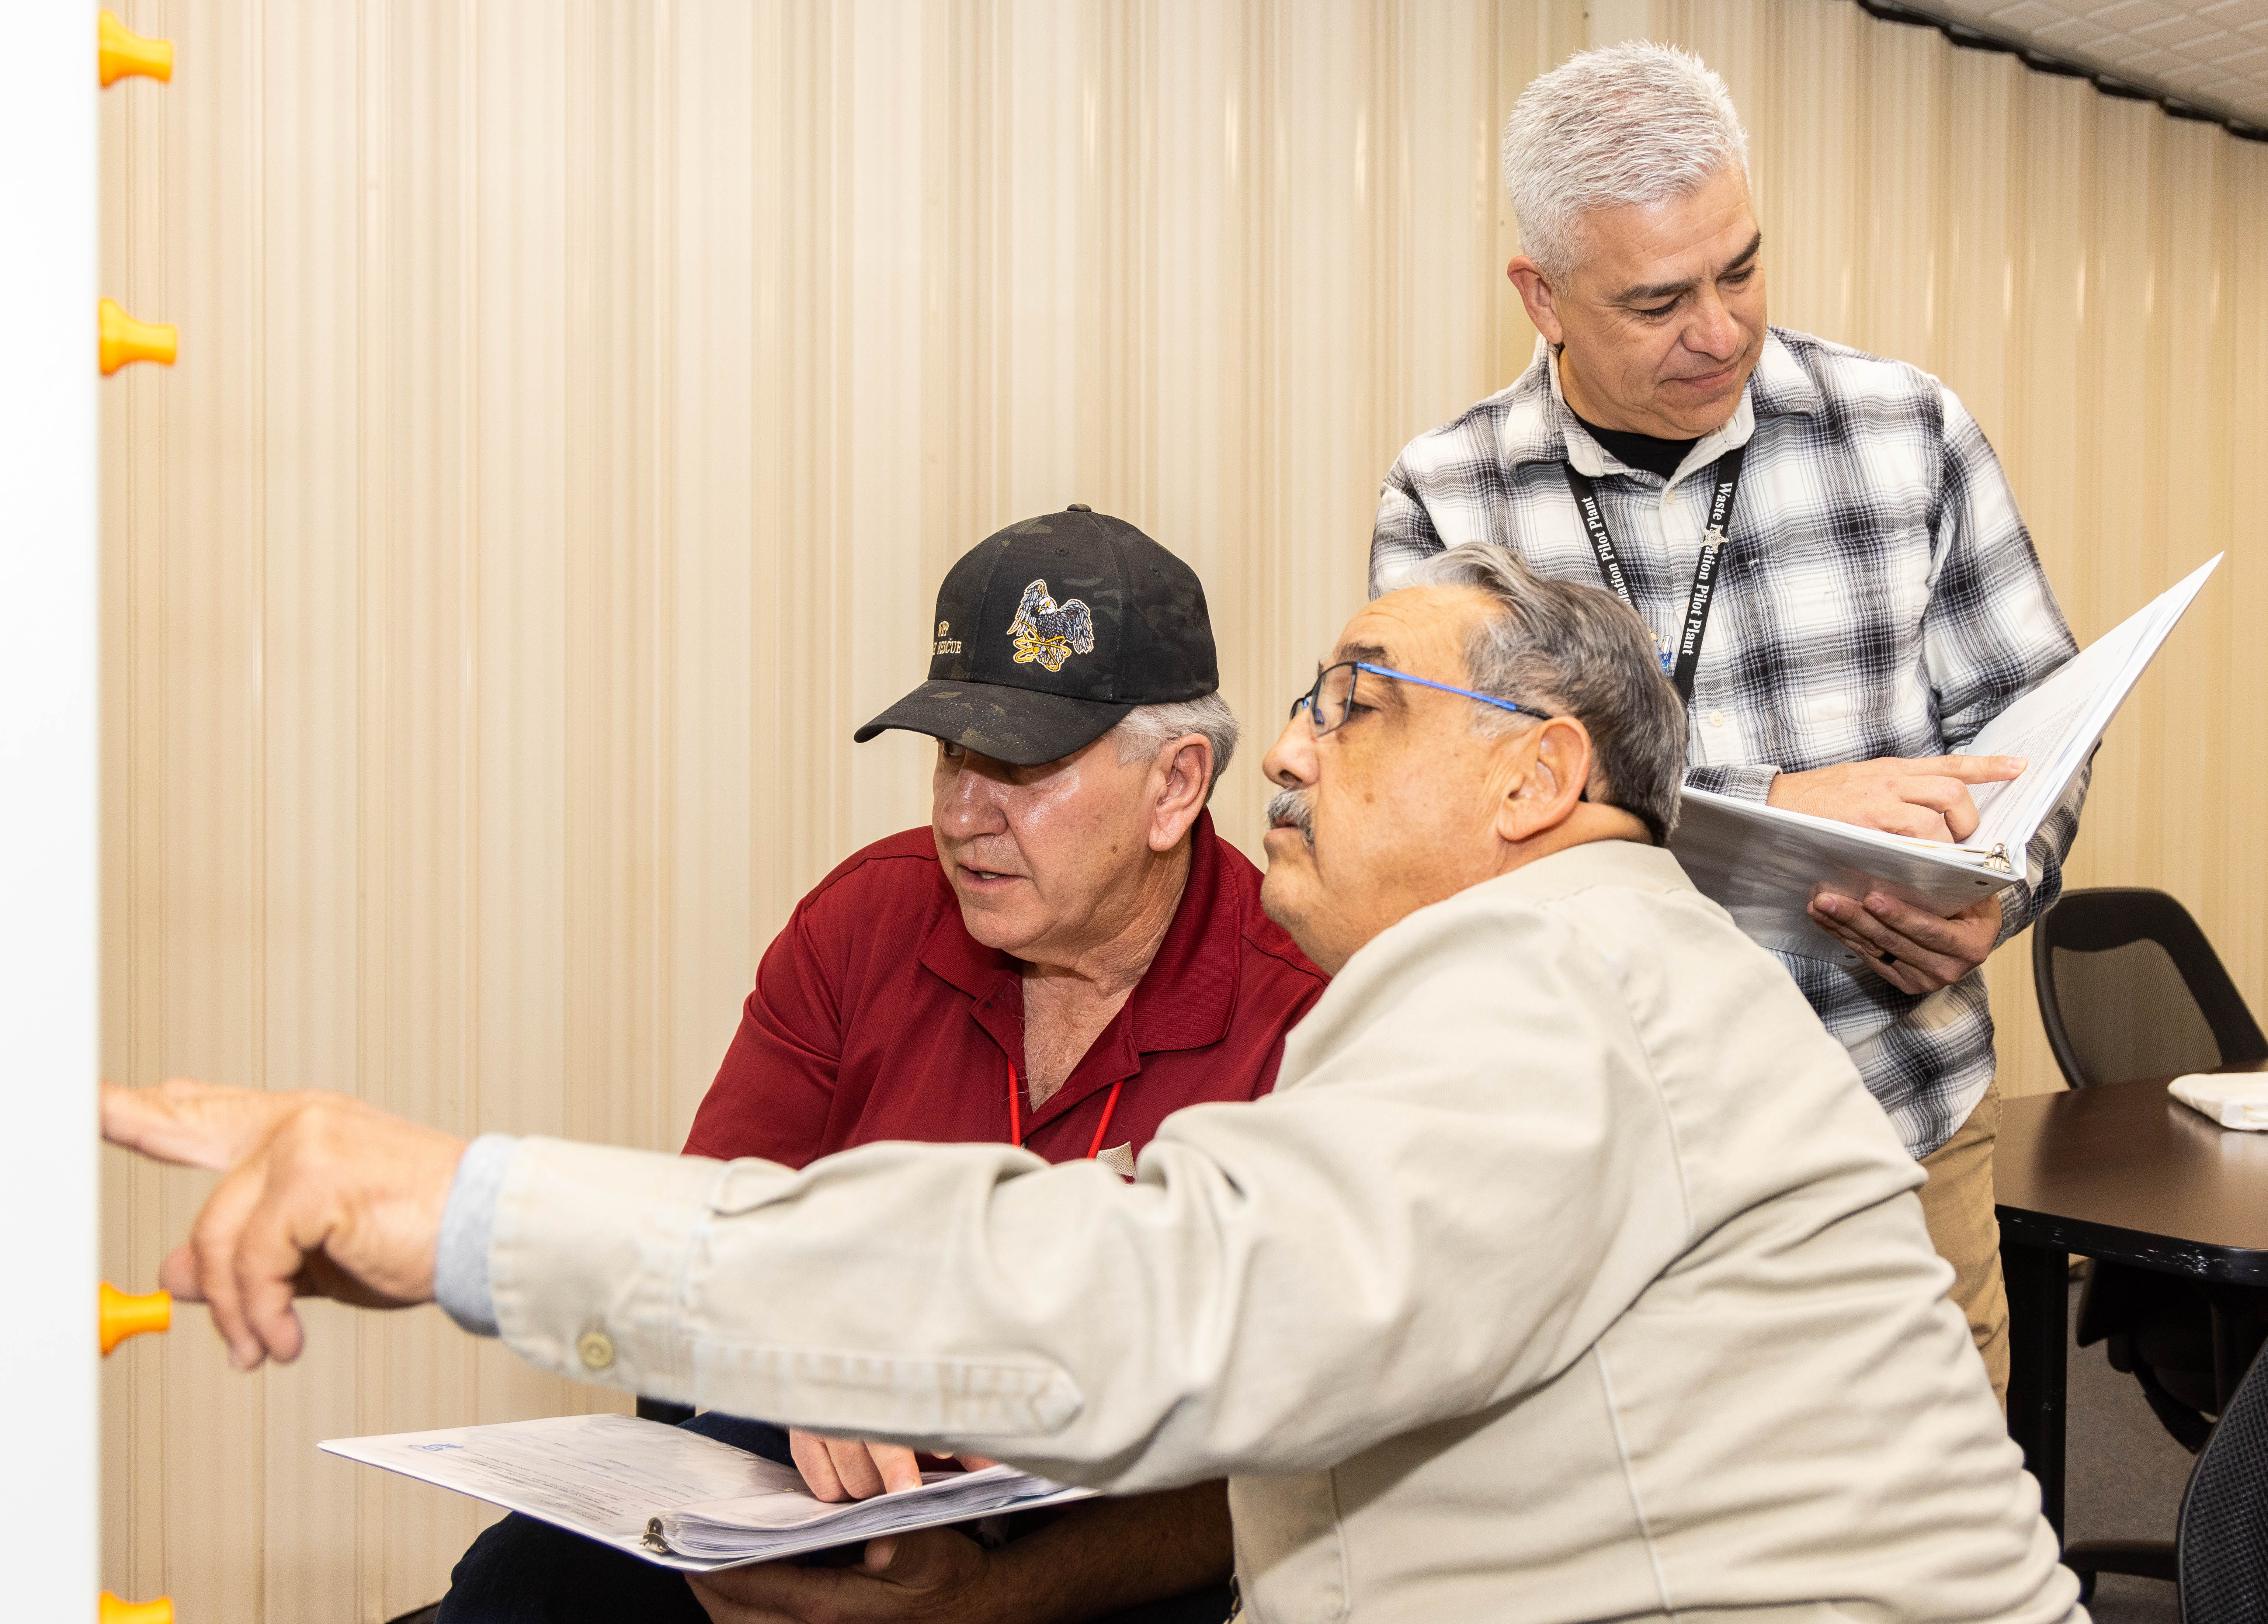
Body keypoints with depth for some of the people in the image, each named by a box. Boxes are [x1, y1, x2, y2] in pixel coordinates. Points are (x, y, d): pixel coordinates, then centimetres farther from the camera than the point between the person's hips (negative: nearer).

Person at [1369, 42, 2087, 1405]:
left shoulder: (1909, 432, 2)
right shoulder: (1444, 503, -4)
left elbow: (2023, 716, 7)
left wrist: (1991, 899, -13)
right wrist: (1777, 807, -24)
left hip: (1904, 1131, 2)